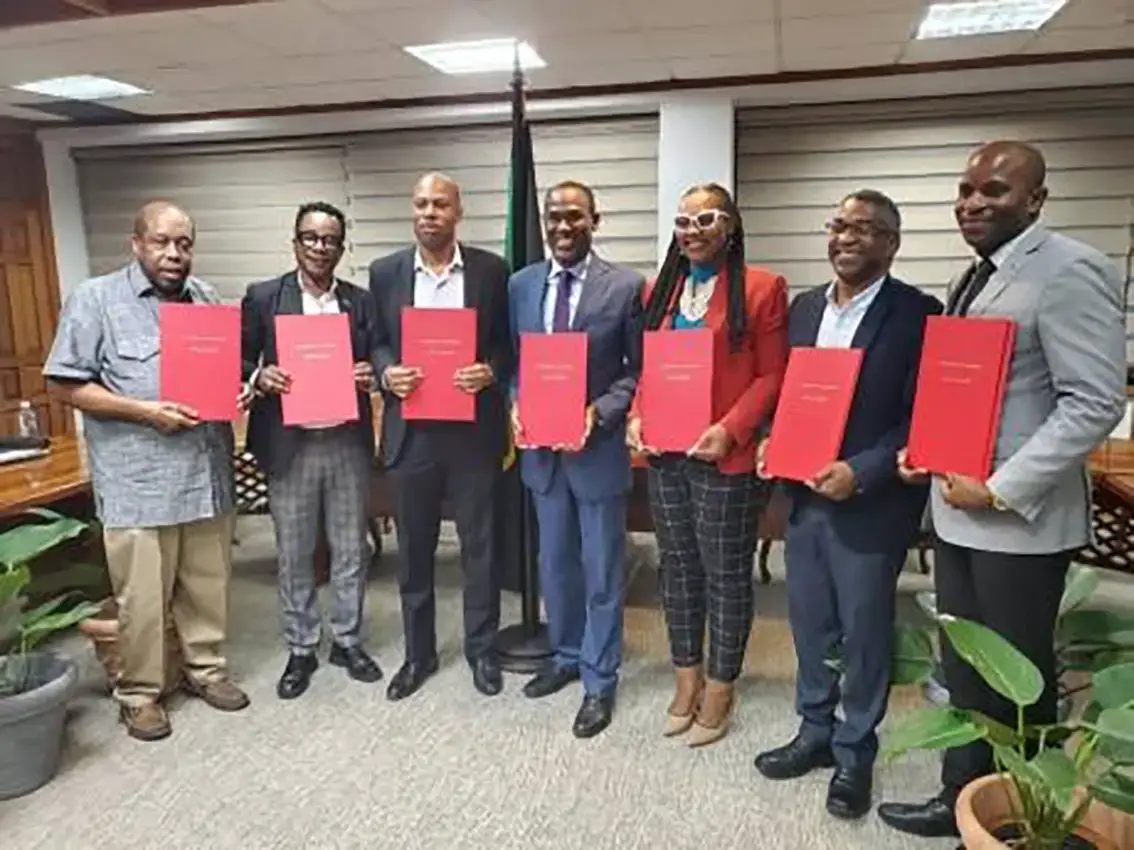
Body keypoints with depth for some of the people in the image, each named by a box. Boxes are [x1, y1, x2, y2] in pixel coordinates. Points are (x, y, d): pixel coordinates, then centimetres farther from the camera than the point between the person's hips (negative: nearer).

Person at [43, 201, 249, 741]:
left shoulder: (208, 298, 13)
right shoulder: (95, 299, -2)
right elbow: (66, 384, -5)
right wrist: (144, 411, -15)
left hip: (208, 473, 5)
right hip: (138, 481, -4)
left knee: (209, 584, 14)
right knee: (142, 597, 4)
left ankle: (206, 668, 32)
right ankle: (139, 692, 23)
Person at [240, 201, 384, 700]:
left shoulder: (361, 302, 6)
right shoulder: (262, 298, 2)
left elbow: (377, 362, 9)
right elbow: (238, 361, 4)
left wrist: (371, 375, -13)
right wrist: (260, 376, -16)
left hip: (348, 442, 1)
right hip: (290, 446, -1)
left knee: (350, 550, 11)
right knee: (293, 555, 10)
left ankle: (348, 641, 28)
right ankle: (300, 649, 26)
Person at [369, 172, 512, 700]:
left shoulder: (491, 270, 1)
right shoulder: (385, 272, 5)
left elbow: (510, 342, 4)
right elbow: (374, 342, 9)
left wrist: (490, 372, -16)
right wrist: (386, 374, -11)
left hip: (474, 428, -1)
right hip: (411, 430, 2)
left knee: (480, 544, 9)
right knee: (414, 548, 12)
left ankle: (482, 648, 27)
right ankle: (418, 653, 29)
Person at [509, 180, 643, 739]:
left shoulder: (625, 286, -8)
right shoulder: (521, 285, 4)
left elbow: (638, 369, -5)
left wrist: (599, 413, -18)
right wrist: (516, 405, -8)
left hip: (598, 445, -4)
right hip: (541, 446, 4)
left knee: (601, 571, 8)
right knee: (554, 563, 19)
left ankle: (599, 681, 24)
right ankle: (566, 657, 39)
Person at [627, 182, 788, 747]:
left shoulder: (761, 288, -4)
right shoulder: (658, 289, 13)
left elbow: (771, 376, -7)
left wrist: (731, 430, -18)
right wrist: (636, 417, -1)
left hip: (724, 456, -5)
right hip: (663, 453, 6)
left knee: (726, 573, 6)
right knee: (677, 567, 14)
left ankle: (719, 690, 22)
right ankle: (687, 680, 30)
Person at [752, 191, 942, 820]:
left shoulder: (917, 313, -9)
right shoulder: (805, 307, 9)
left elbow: (921, 417, -12)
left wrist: (861, 473, -20)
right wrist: (771, 441, -2)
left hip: (870, 504, -5)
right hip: (803, 495, 6)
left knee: (863, 633, 9)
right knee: (809, 625, 17)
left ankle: (855, 754, 29)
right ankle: (815, 731, 37)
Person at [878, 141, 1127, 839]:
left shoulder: (1069, 271, -14)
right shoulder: (975, 278, 13)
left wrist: (1001, 489, -21)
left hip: (1017, 516, -8)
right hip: (956, 508, 8)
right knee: (964, 669, 17)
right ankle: (962, 801, 33)